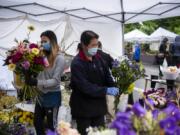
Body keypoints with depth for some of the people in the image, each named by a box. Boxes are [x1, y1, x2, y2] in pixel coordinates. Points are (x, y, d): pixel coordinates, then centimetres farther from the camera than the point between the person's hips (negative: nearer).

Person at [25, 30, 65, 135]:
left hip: (52, 96, -6)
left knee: (51, 126, 12)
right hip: (41, 94, 6)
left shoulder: (59, 58, -14)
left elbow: (55, 80, -20)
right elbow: (38, 74, 2)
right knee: (37, 123, 19)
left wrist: (36, 82, -29)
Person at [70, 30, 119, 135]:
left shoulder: (98, 58, 2)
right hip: (83, 108, -5)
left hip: (99, 105, 6)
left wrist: (113, 87, -14)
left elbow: (106, 75, 6)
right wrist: (106, 90, -28)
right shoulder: (77, 63, -18)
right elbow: (85, 86, -25)